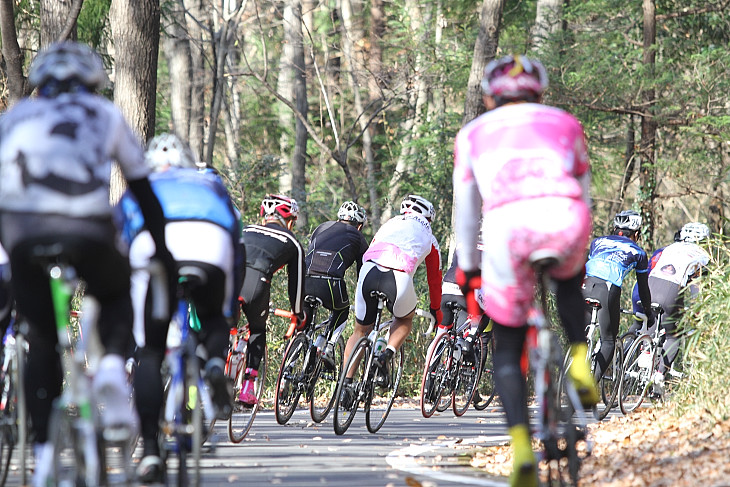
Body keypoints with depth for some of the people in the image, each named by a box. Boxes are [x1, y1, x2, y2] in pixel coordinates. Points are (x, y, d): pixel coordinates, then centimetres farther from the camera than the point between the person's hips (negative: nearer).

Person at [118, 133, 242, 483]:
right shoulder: (212, 185, 40)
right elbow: (237, 252, 44)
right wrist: (230, 312, 52)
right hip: (211, 249, 1)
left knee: (149, 354, 11)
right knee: (214, 319, 30)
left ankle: (150, 450, -1)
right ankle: (215, 364, -3)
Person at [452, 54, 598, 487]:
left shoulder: (473, 134, 29)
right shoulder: (565, 124, 30)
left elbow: (466, 213, 34)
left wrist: (467, 270, 46)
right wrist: (579, 250, 53)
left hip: (505, 225, -1)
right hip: (564, 219, 1)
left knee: (507, 350, 13)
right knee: (569, 281, 39)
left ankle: (521, 446, -6)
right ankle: (580, 363, 19)